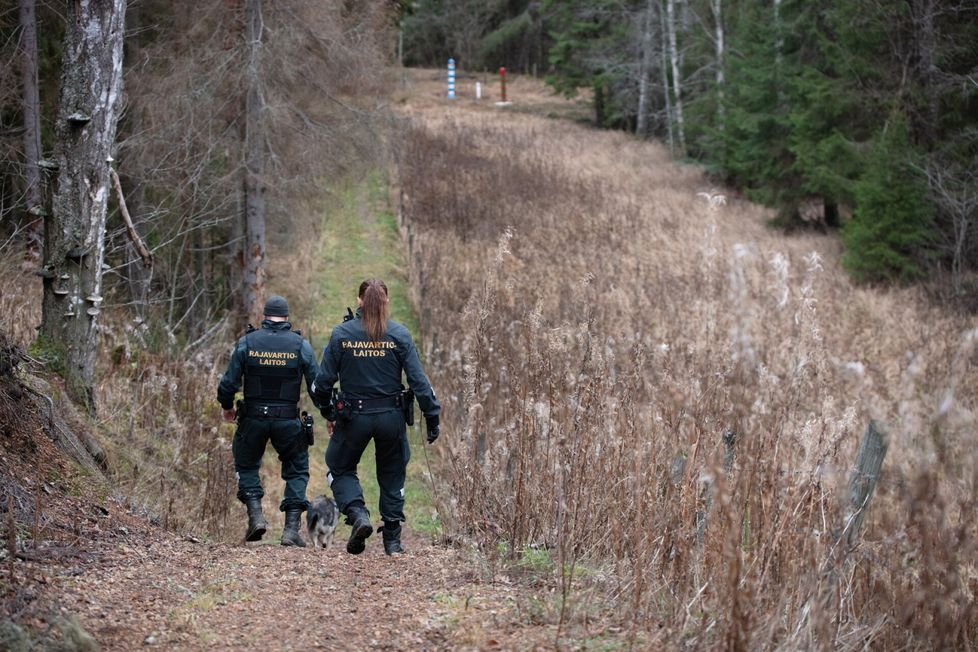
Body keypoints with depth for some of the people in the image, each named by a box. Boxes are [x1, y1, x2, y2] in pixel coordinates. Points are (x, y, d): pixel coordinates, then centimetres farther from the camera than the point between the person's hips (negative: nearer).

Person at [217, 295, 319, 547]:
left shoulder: (247, 342, -3)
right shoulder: (301, 345, -3)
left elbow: (229, 382, -3)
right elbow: (316, 387, -2)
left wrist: (227, 407, 16)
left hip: (253, 417, 0)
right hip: (288, 420, 0)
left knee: (247, 465, 21)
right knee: (297, 470, 15)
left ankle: (255, 515, 1)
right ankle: (292, 528, 3)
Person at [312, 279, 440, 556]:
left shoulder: (341, 334, -5)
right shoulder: (399, 335, -5)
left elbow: (323, 380, -2)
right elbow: (418, 380, -7)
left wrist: (327, 410, 14)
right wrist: (432, 416, 0)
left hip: (353, 417, -1)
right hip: (391, 417, 1)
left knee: (341, 469, 18)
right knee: (392, 476, 18)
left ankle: (357, 514, -8)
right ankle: (392, 540, 18)